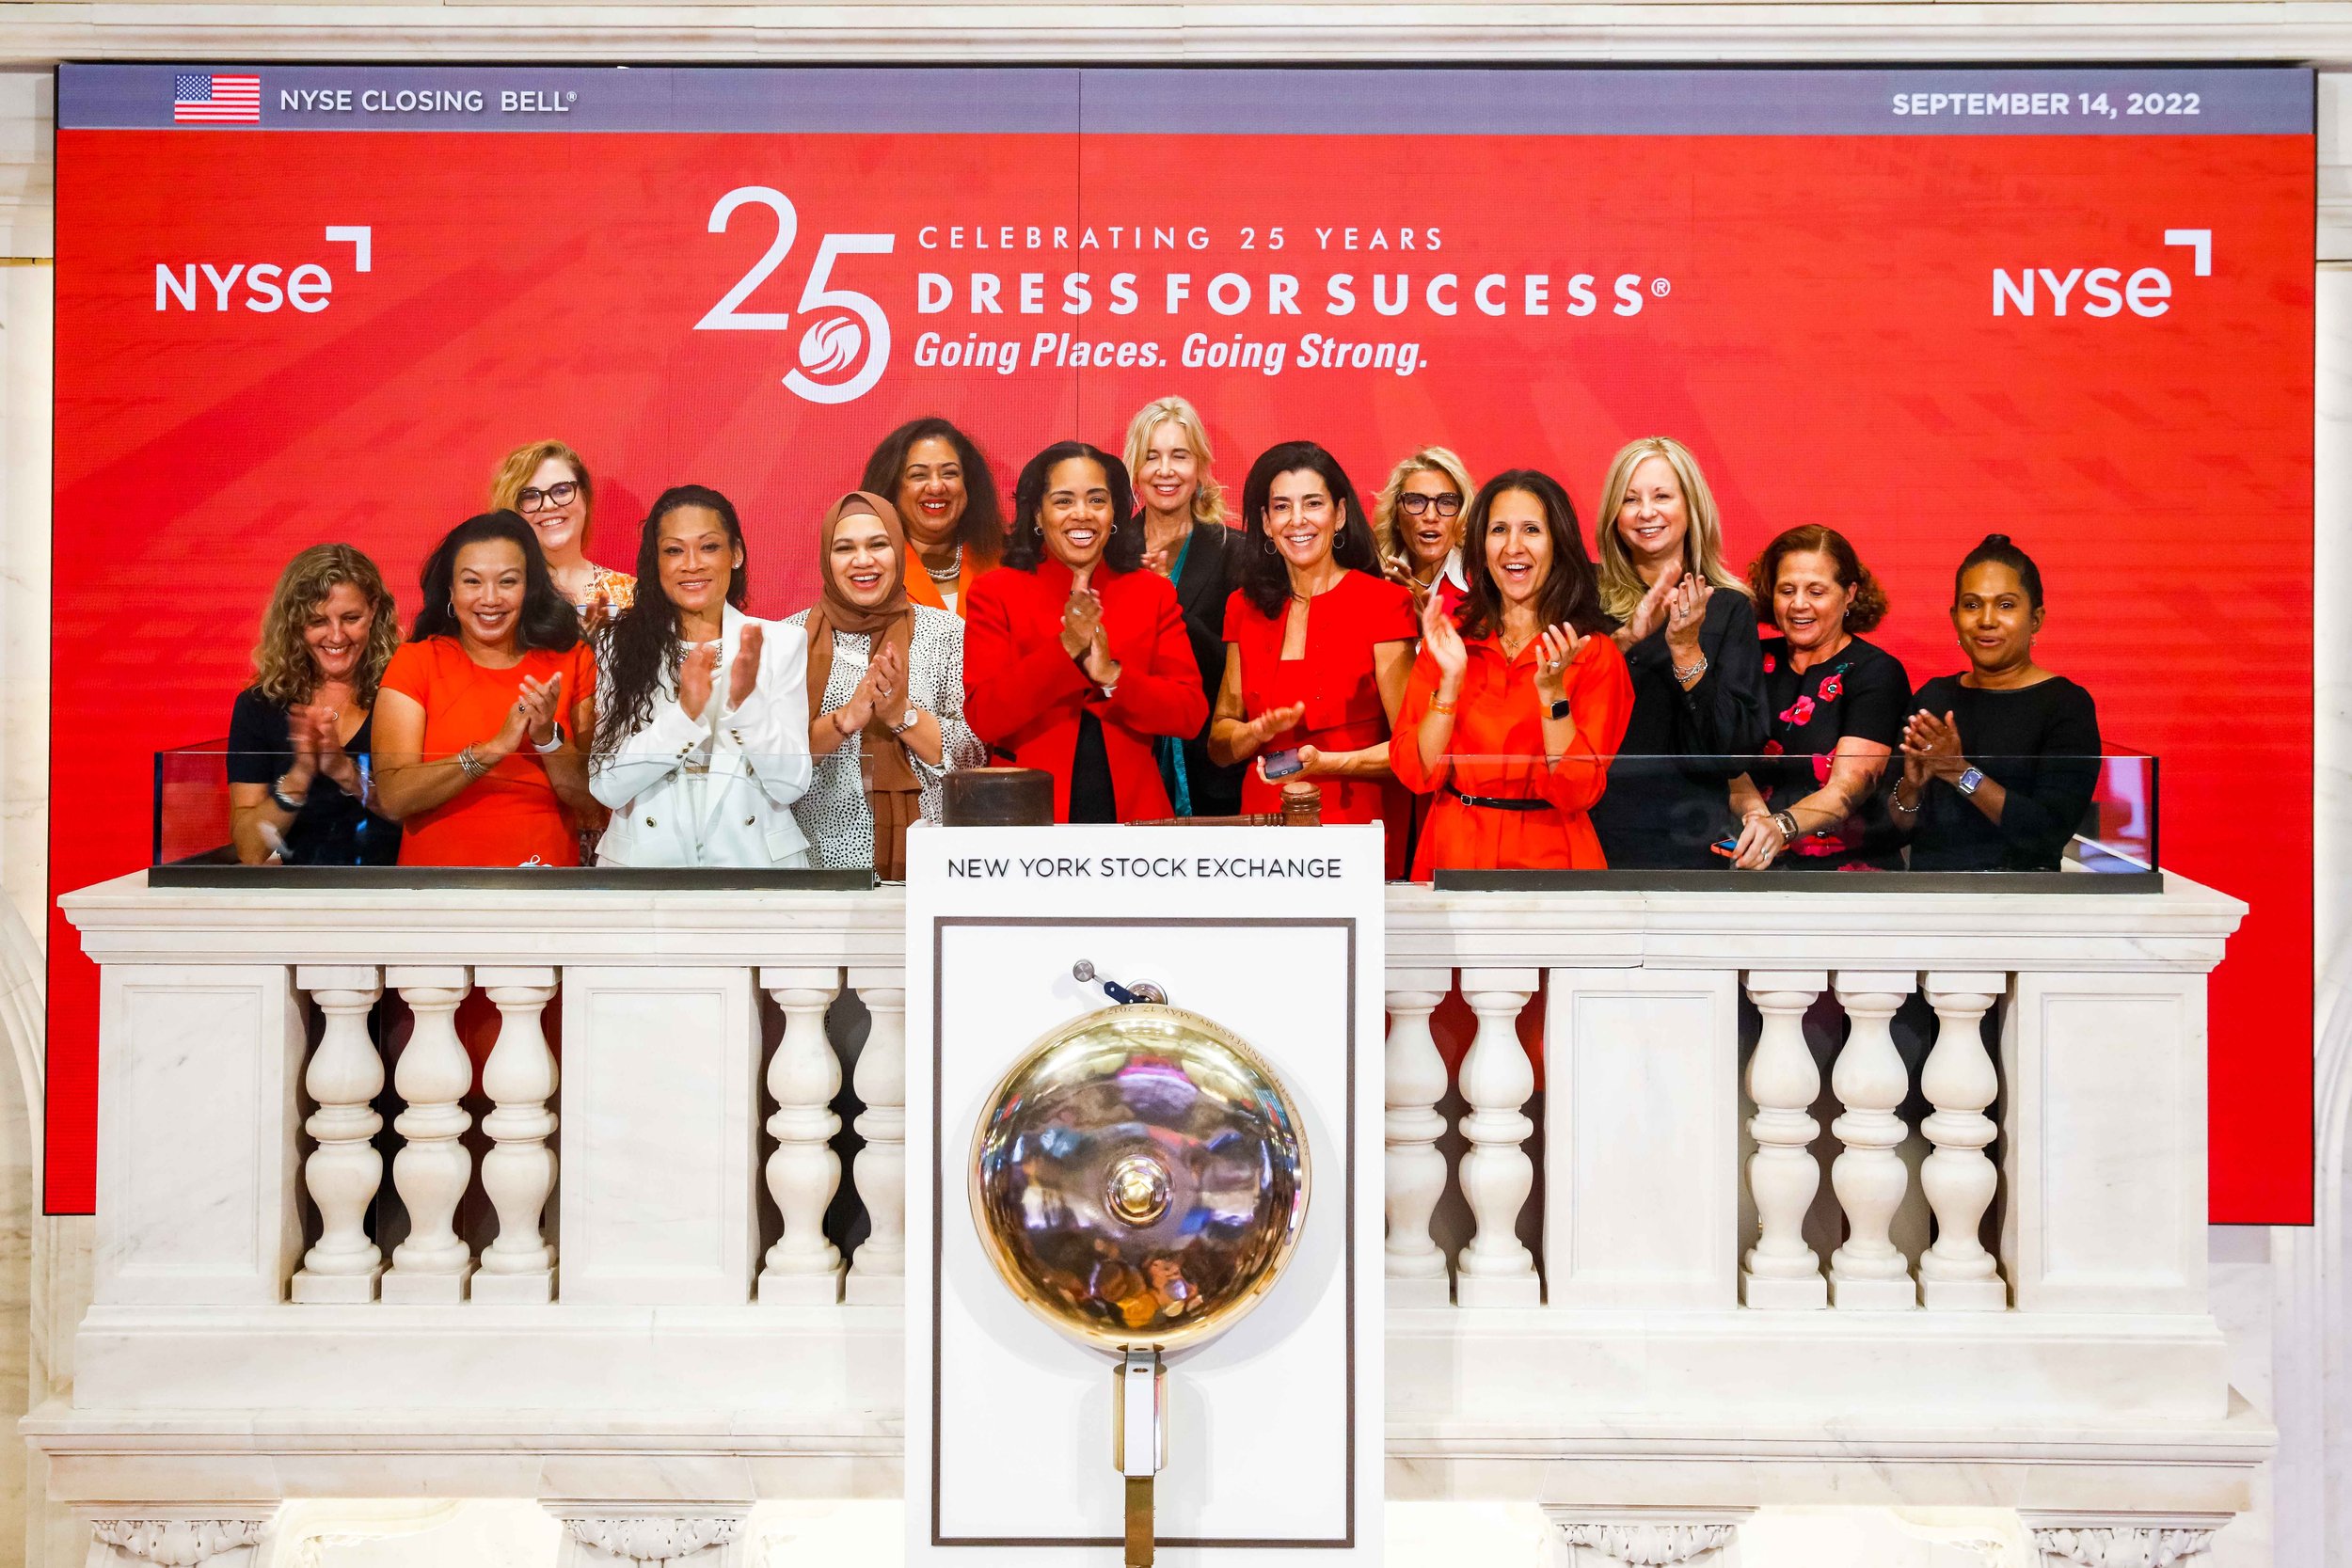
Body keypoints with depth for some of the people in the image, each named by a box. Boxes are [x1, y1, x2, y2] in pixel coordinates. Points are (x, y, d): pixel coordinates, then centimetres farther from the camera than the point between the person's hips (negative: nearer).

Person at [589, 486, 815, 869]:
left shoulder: (783, 643, 3)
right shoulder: (620, 645, 3)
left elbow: (791, 785, -2)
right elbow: (607, 787, -5)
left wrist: (746, 701, -15)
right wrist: (685, 712, -16)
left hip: (754, 855, 0)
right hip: (646, 859, 0)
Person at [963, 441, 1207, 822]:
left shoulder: (1154, 593, 7)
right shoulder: (995, 594, 1)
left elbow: (1191, 714, -1)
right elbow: (982, 718, -10)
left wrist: (1111, 675, -16)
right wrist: (1064, 650, -19)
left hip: (1132, 812, 2)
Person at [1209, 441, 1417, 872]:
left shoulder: (1383, 602, -1)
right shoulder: (1246, 606, 11)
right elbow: (1219, 745, 14)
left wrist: (1327, 763, -17)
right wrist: (1261, 731, -6)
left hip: (1355, 831, -3)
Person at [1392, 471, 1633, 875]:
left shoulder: (1595, 652, -2)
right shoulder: (1449, 636, 4)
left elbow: (1578, 791, -8)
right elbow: (1416, 773, -3)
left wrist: (1552, 689, -18)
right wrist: (1451, 678, -13)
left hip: (1551, 857, -1)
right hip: (1454, 853, 1)